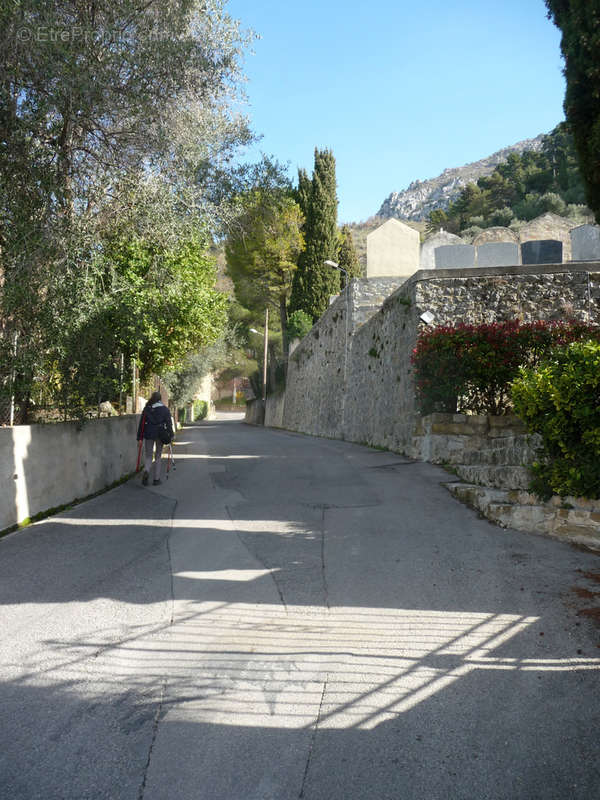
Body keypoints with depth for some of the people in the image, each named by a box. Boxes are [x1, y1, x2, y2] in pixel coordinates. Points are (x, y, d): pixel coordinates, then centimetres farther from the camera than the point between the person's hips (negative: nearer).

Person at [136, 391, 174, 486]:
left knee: (148, 455, 12)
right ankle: (156, 479, 11)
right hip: (160, 435, 0)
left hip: (148, 435, 0)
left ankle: (146, 471, -18)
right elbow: (169, 423, -4)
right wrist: (171, 436, 1)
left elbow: (141, 423, 3)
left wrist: (139, 437, 7)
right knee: (158, 456, 11)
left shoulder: (146, 409, 2)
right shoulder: (165, 409, 0)